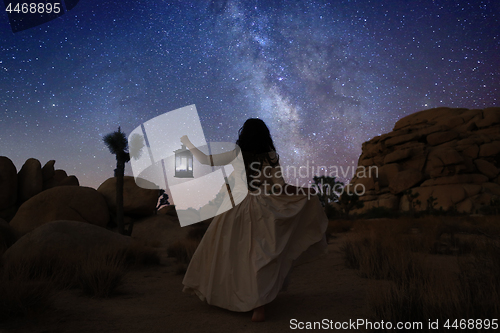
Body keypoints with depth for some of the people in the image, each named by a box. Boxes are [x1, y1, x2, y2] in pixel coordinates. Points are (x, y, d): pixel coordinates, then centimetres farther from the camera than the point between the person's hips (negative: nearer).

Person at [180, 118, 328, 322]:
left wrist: (187, 143, 10)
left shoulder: (237, 153, -5)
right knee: (258, 256, 3)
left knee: (225, 252, 16)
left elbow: (206, 161, -4)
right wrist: (303, 192, 15)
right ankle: (259, 306, -3)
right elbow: (279, 186, -1)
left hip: (238, 209, 0)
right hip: (262, 210, 1)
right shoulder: (271, 156, -2)